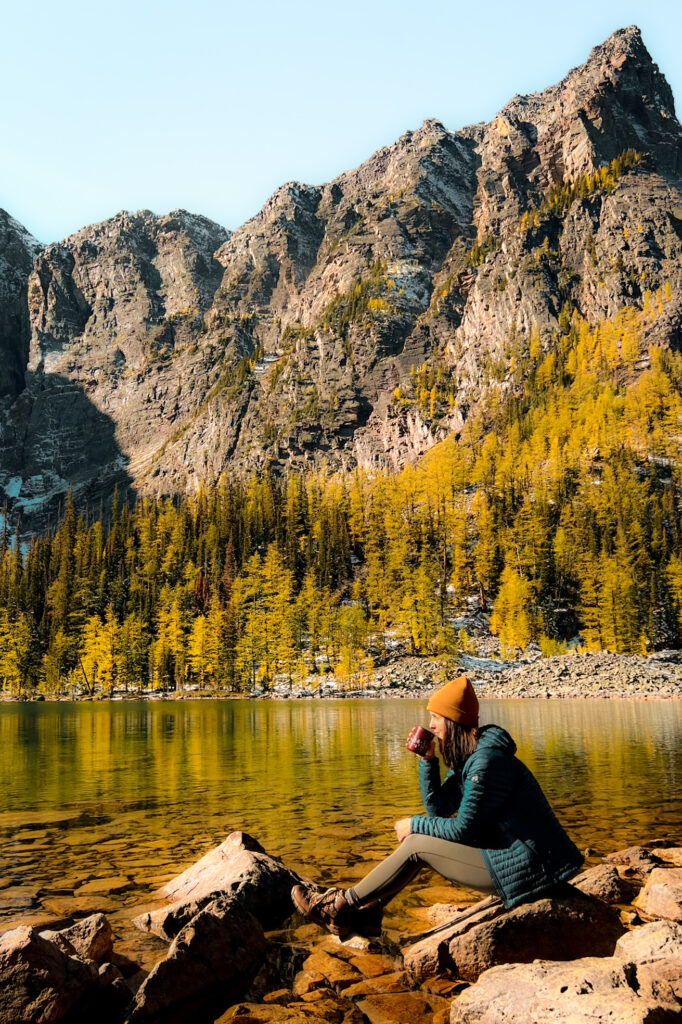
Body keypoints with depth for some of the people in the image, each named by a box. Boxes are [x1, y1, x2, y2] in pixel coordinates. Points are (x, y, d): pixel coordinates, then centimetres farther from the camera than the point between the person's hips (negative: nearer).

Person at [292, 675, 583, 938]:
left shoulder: (488, 761, -21)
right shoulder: (467, 759, 10)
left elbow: (464, 829, -19)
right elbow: (438, 809, 9)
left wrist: (414, 824, -5)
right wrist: (427, 759, -1)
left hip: (523, 870, -10)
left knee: (416, 845, -9)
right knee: (418, 839, 9)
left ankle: (342, 905, 3)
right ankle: (368, 912, 12)